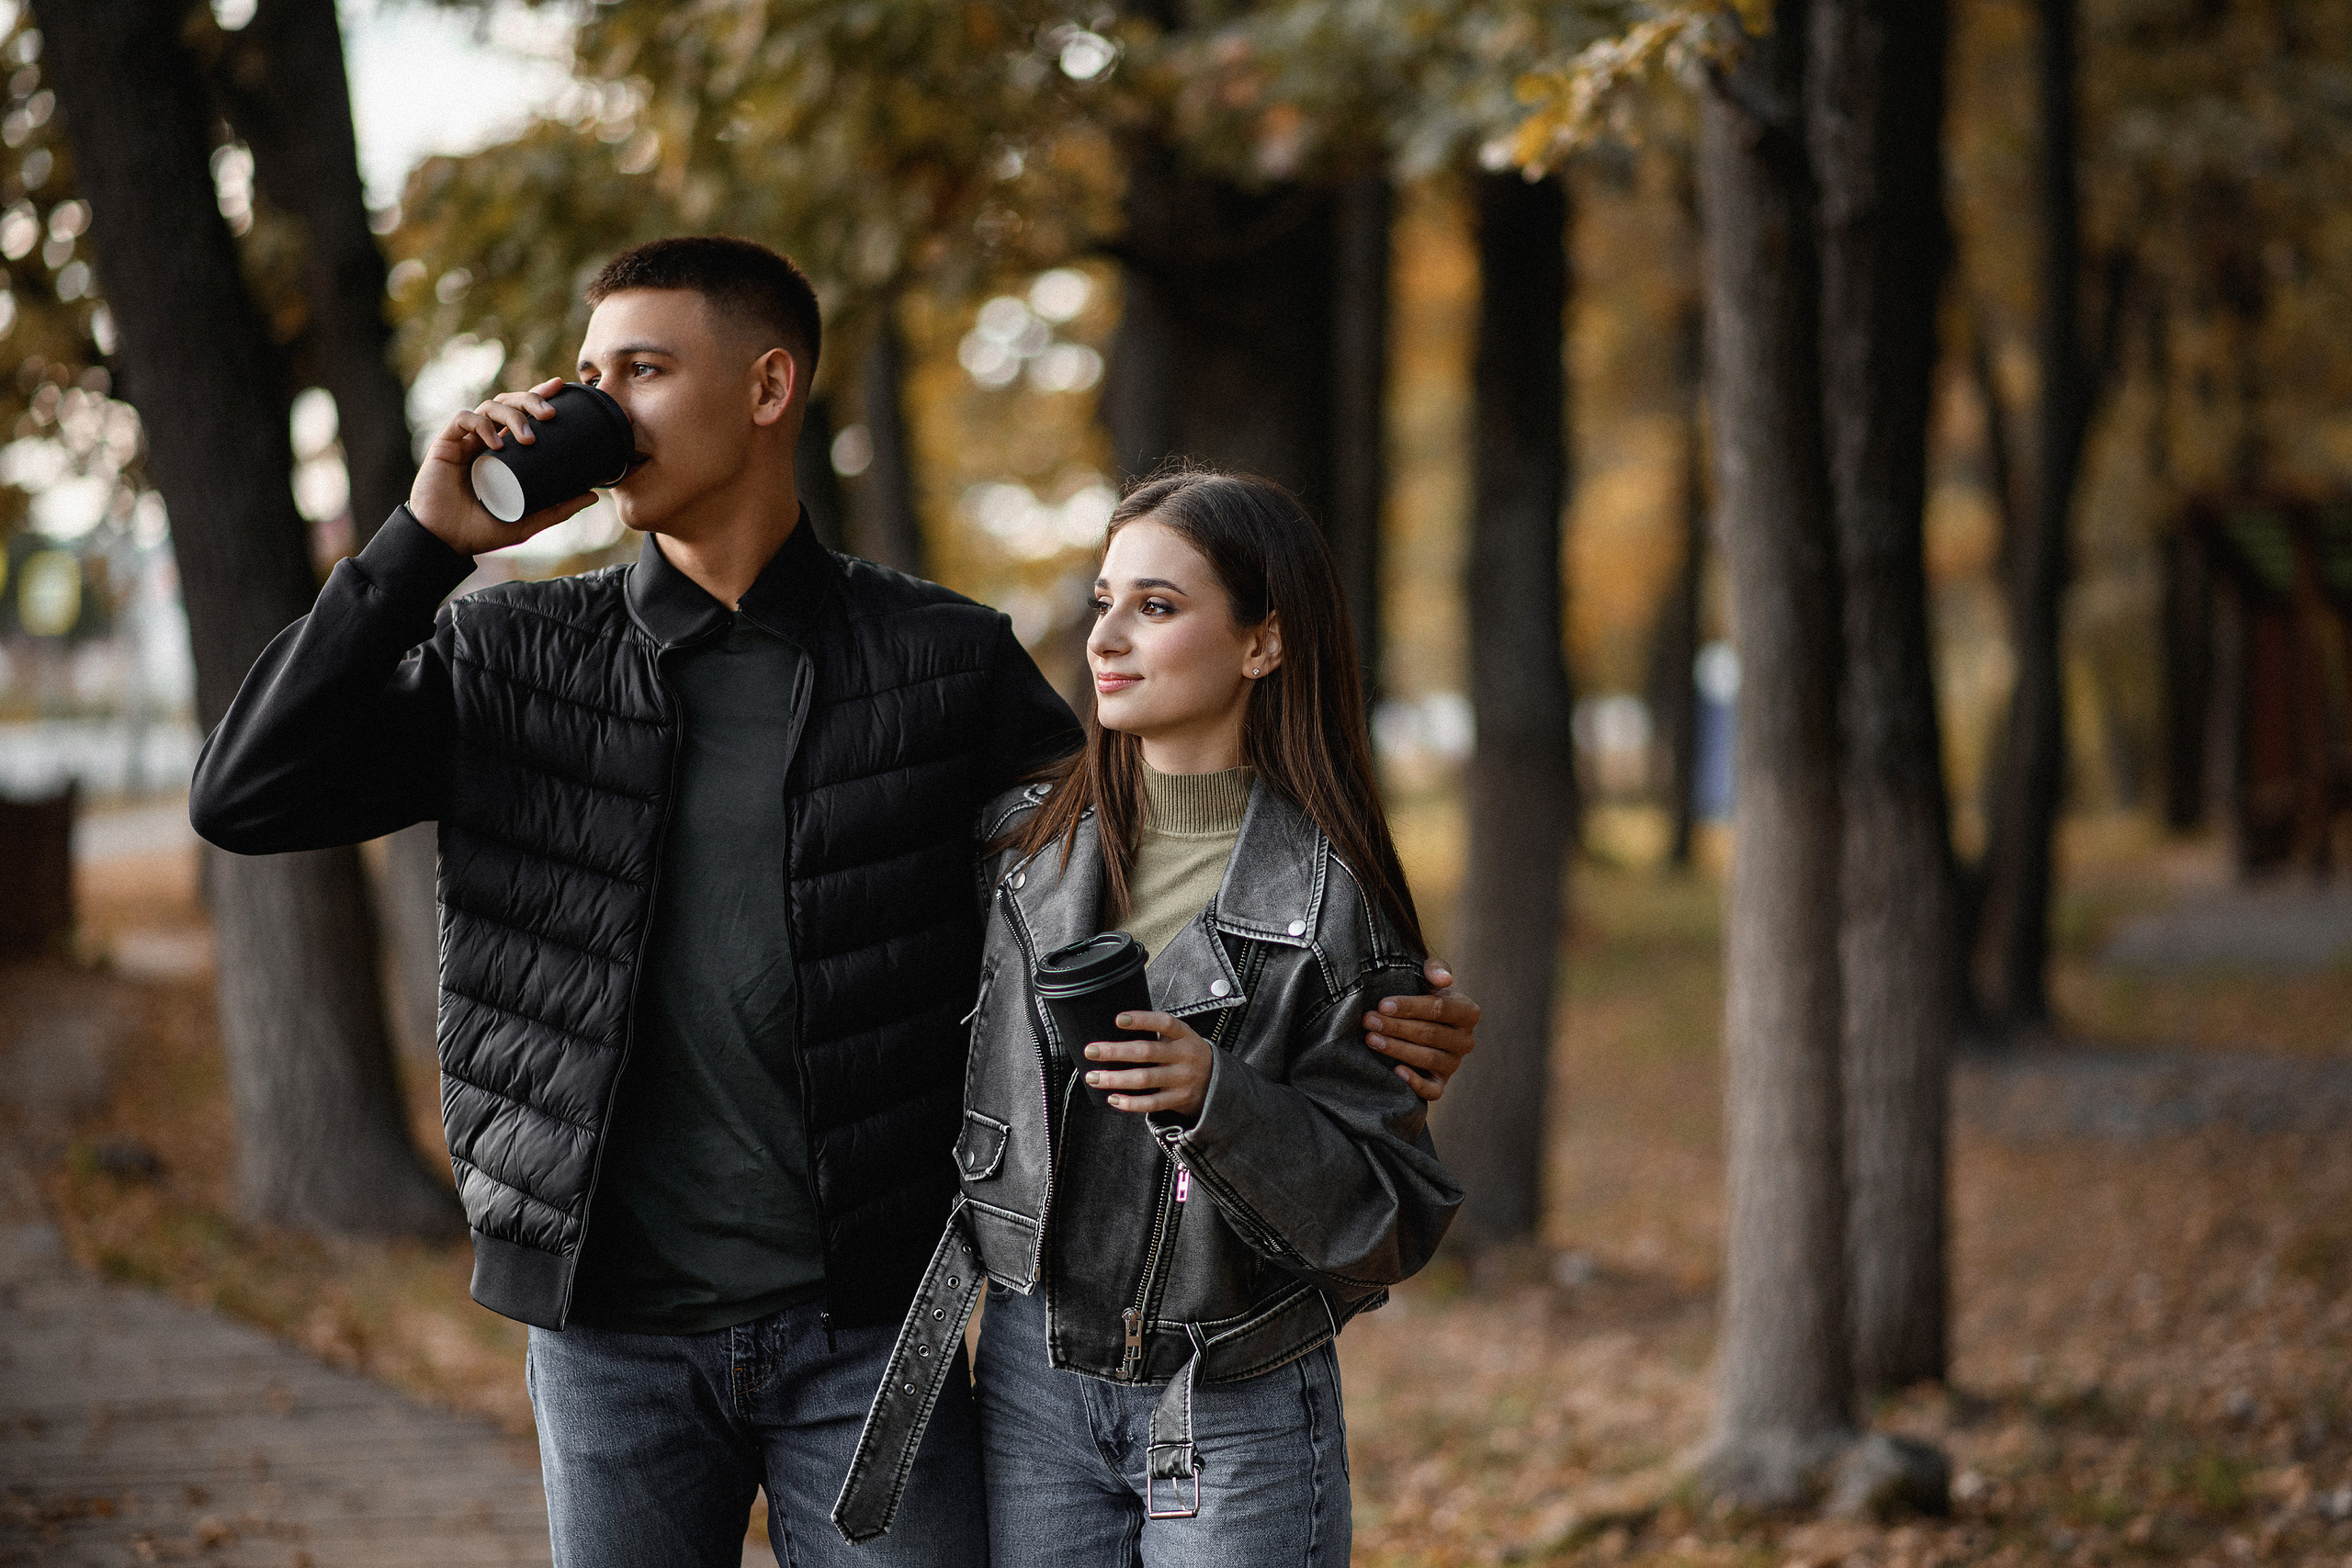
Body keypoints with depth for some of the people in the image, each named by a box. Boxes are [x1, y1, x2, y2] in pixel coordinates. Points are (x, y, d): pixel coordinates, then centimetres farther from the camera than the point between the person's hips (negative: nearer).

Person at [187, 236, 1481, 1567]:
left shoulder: (942, 664, 2)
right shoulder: (512, 659, 5)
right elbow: (248, 795, -3)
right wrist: (429, 540, -8)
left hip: (865, 1322, -1)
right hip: (613, 1334, 1)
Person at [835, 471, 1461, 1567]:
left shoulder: (1330, 898, -8)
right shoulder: (1024, 843, 3)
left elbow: (1394, 1216, -11)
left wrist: (1217, 1099, -24)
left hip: (1237, 1417, -3)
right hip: (1033, 1383, 3)